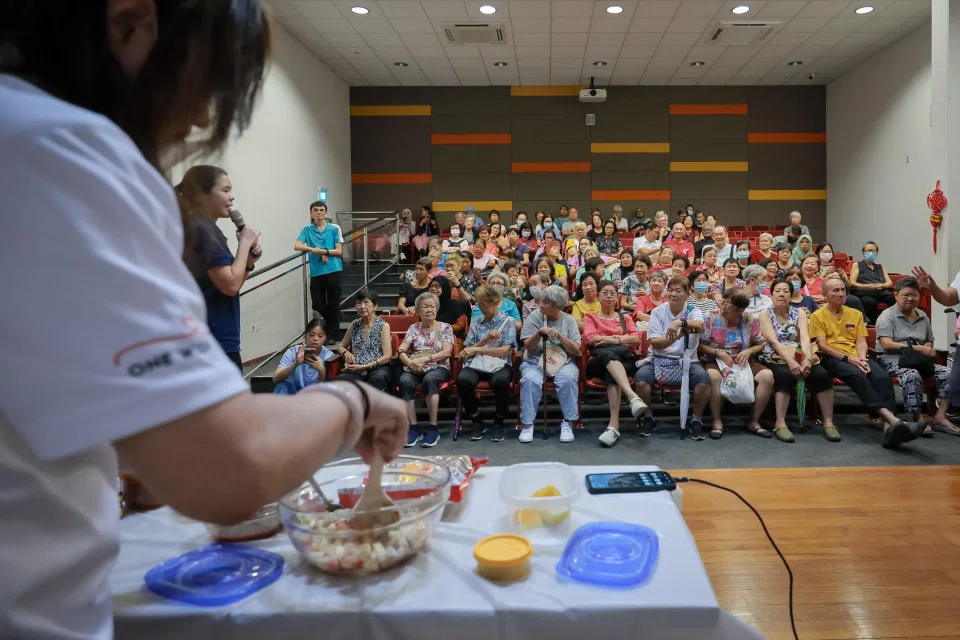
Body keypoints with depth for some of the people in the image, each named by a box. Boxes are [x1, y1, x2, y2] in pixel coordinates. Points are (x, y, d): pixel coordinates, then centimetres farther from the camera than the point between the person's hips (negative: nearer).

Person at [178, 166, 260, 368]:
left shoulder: (203, 229, 16)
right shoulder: (203, 230, -13)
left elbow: (230, 284, 18)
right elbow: (230, 285, -20)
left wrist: (249, 260, 3)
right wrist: (245, 243, -10)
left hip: (212, 340, 10)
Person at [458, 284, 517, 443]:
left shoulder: (507, 321, 8)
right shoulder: (475, 323, 17)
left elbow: (505, 351, -3)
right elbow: (469, 351, 9)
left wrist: (477, 349, -5)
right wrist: (487, 338, -5)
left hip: (499, 364, -2)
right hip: (476, 364, 2)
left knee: (501, 381, -39)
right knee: (463, 381, -33)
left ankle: (499, 423, -12)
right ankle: (477, 422, -9)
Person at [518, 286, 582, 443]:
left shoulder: (569, 320, 3)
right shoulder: (534, 317, 1)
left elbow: (576, 351, -3)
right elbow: (528, 346, -6)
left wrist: (561, 337, -17)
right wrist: (539, 332, -23)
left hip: (563, 362, 0)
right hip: (535, 361, 0)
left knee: (568, 378, -33)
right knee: (530, 379, -33)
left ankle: (568, 423, -20)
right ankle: (527, 424, -21)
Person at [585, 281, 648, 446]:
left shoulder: (625, 318, 29)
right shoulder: (590, 317, 24)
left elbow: (637, 339, 8)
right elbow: (590, 339, 2)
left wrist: (613, 340, -7)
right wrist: (621, 338, 0)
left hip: (625, 361, 1)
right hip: (598, 362, -1)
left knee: (609, 363, -39)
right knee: (608, 354, -40)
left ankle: (614, 424, -54)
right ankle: (632, 396, -61)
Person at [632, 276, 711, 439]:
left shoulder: (693, 311, 3)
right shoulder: (657, 312, 2)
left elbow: (700, 327, -23)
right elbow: (654, 342, -8)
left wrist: (680, 323, -42)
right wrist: (675, 337, -27)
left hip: (687, 360, 0)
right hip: (659, 359, 0)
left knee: (704, 379, -29)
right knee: (640, 377, -28)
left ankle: (696, 420, -6)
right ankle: (648, 417, -4)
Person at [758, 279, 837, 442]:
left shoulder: (799, 312, 11)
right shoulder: (765, 314, 3)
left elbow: (805, 338, -4)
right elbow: (773, 341, -11)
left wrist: (808, 359, -23)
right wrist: (790, 361, -26)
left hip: (800, 356, 3)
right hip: (776, 358, -3)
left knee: (822, 374, -25)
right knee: (785, 375, -36)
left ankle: (828, 423, -17)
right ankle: (780, 424, -34)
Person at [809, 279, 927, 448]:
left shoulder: (855, 314, 20)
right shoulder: (818, 316, 5)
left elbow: (861, 341, 11)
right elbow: (822, 345, -4)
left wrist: (862, 359, -11)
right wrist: (848, 358, -16)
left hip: (856, 358, 5)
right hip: (832, 359, -4)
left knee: (883, 377, -27)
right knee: (857, 375, -36)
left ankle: (889, 428, -42)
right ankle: (894, 420, -49)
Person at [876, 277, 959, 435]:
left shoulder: (923, 316, 17)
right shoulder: (887, 316, -4)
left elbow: (929, 341, 25)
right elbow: (886, 345, -15)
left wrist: (928, 349, -2)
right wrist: (917, 348, -20)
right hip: (893, 359, -7)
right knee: (913, 376, -37)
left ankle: (940, 417, -14)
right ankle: (917, 419, -29)